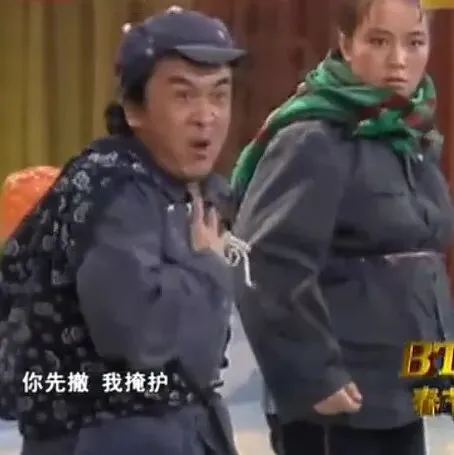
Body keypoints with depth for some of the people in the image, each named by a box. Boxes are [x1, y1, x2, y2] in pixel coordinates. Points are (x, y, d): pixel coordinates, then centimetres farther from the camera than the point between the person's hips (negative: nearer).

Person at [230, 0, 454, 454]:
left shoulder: (415, 140, 11)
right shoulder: (314, 140, -16)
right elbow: (265, 266, -23)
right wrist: (313, 373, -20)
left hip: (400, 395, 9)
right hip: (341, 402, -8)